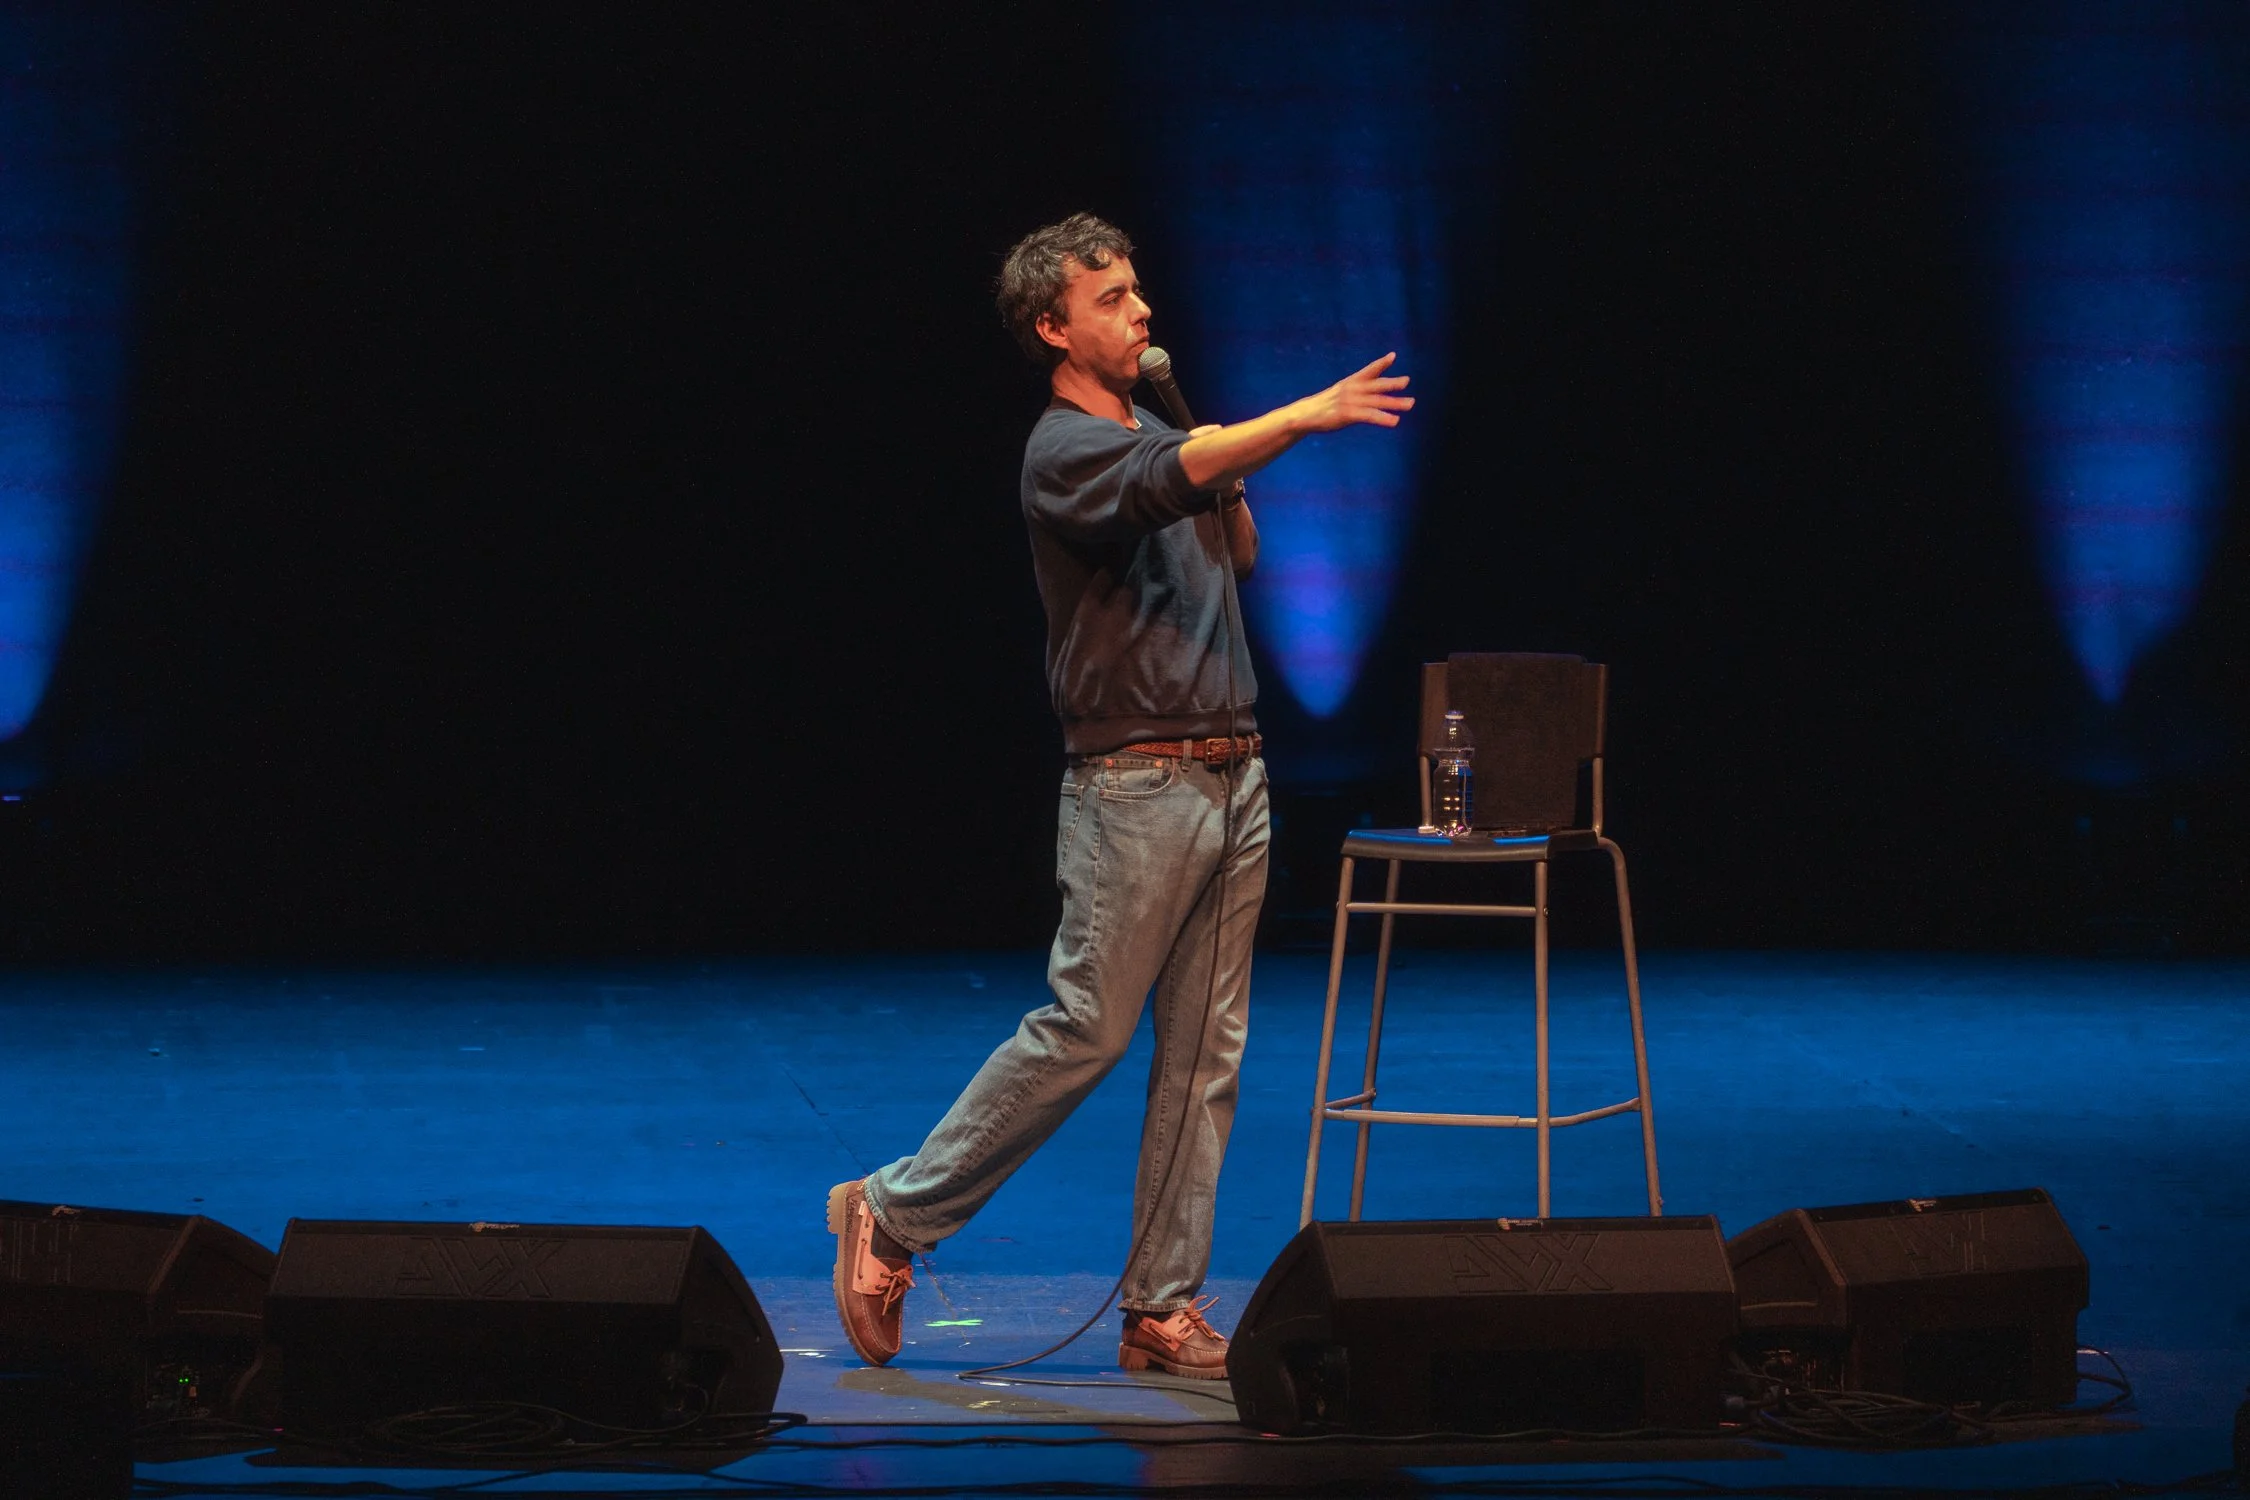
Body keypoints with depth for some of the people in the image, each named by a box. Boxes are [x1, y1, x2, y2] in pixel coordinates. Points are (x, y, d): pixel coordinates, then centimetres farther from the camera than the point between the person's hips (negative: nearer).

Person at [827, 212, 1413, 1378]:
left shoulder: (1159, 435, 17)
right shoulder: (1067, 451, -11)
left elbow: (1241, 555, 28)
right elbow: (1178, 475, -32)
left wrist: (1227, 483, 8)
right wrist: (1305, 416, -44)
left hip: (1232, 774, 8)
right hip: (1137, 786, -8)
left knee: (1204, 1057, 5)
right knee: (1082, 1032, -7)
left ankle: (1163, 1310, 7)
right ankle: (892, 1217, 6)